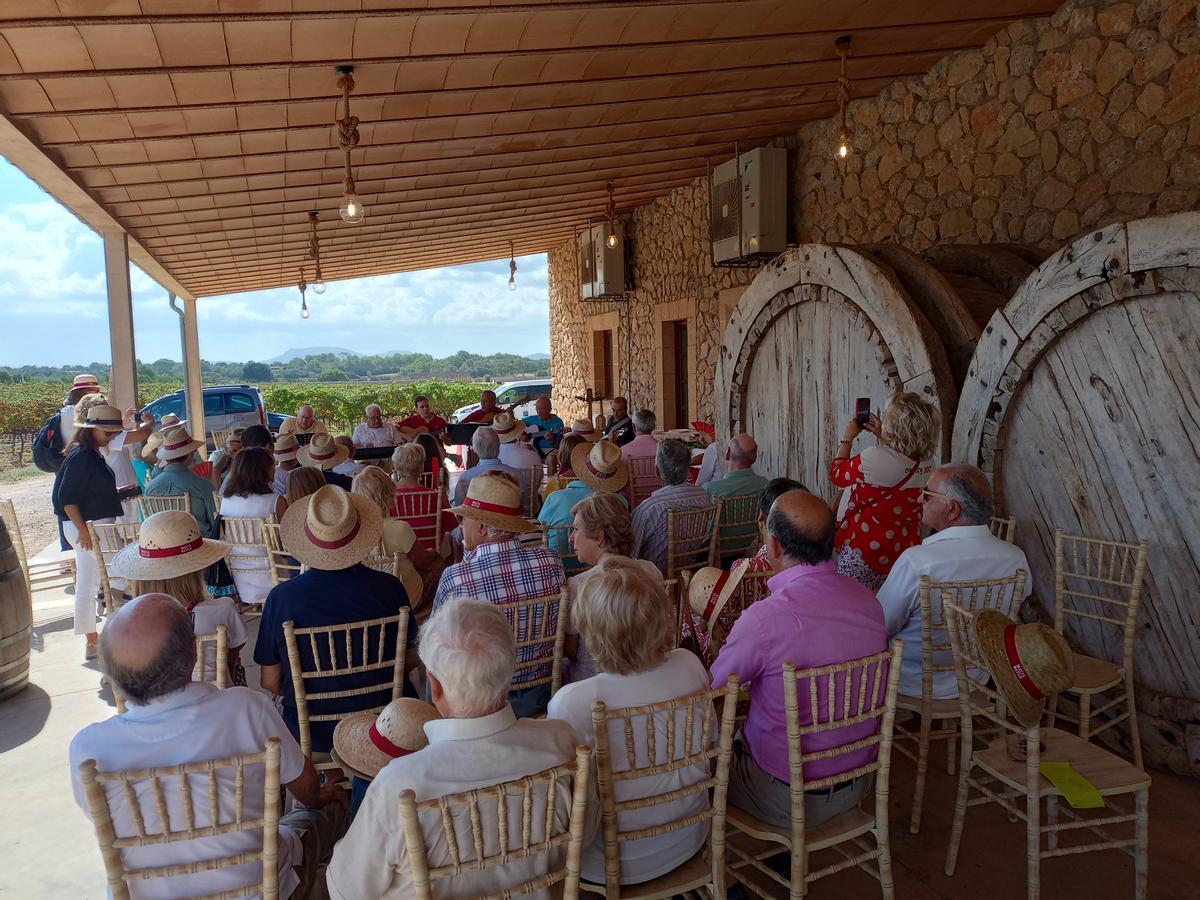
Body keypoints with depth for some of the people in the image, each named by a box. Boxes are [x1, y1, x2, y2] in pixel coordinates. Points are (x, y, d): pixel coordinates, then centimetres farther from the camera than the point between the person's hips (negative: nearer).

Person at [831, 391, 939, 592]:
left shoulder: (876, 458, -24)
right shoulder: (927, 463, -2)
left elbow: (837, 474, -6)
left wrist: (847, 438, 6)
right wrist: (882, 437, 20)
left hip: (863, 549, -7)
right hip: (906, 547, 7)